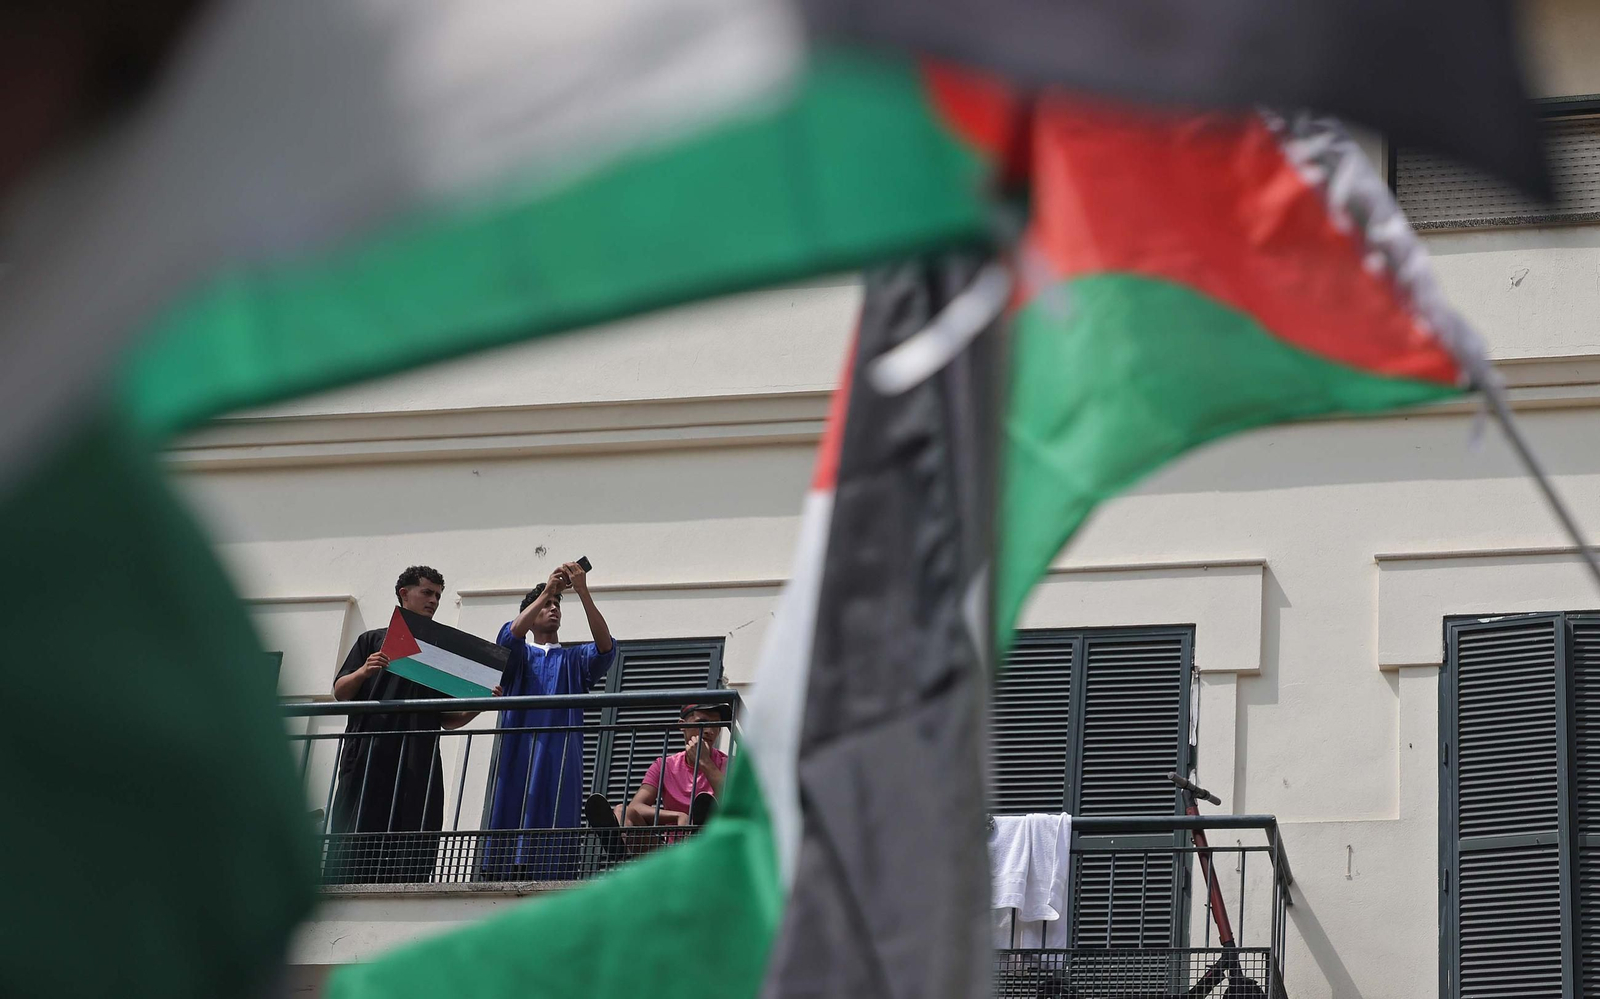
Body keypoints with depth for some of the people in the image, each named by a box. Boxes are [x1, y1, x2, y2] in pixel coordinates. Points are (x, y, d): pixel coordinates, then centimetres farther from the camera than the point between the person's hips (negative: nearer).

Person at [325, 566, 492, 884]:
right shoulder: (372, 641, 16)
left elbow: (448, 720, 19)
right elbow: (340, 692, 8)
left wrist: (477, 706, 0)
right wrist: (363, 672, -12)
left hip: (417, 765, 2)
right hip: (367, 759, -2)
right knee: (351, 846, -9)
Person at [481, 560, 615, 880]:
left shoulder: (575, 659, 21)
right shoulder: (518, 654, 19)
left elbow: (605, 647, 0)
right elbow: (512, 634, -5)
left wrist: (583, 592, -10)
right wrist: (547, 591, -10)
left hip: (561, 758, 0)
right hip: (519, 755, 0)